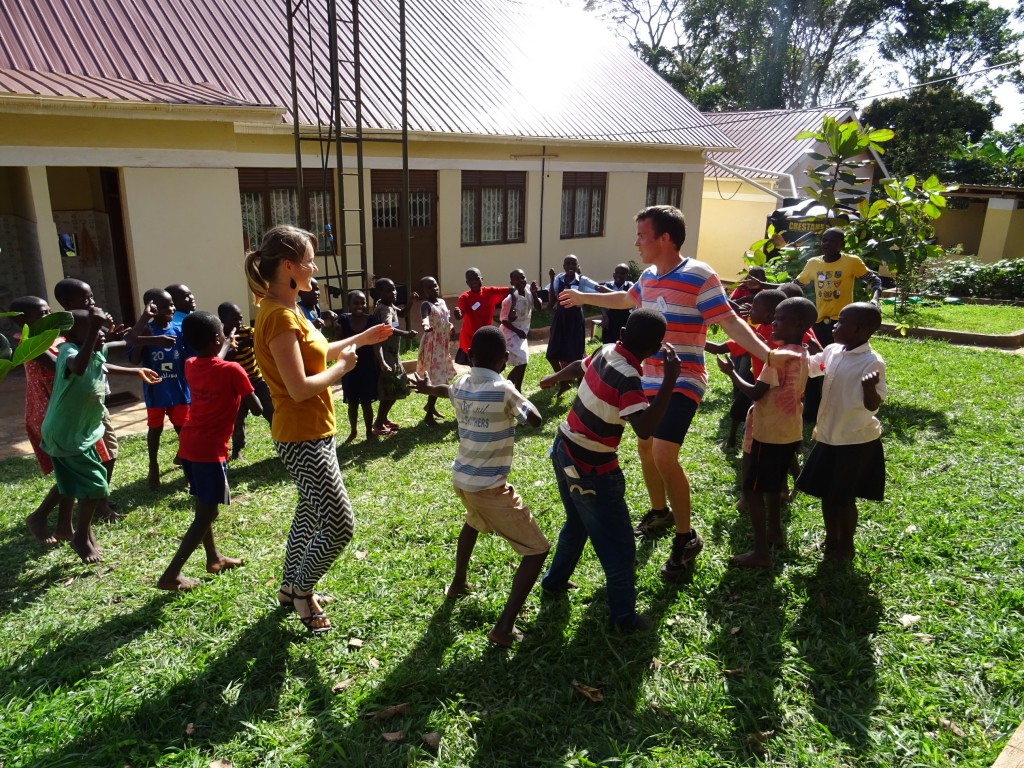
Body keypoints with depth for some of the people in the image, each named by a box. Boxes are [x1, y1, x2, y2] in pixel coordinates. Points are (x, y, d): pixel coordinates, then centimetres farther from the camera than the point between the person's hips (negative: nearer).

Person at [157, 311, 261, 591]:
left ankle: (214, 558, 35)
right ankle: (171, 575, -1)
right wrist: (248, 391, 9)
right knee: (206, 514, 1)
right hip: (211, 450, -8)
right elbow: (257, 410, -10)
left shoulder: (190, 366, 5)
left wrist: (226, 347, 44)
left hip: (189, 446, 8)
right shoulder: (232, 370, -15)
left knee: (204, 507, 21)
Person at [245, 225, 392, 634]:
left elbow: (312, 355, 22)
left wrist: (359, 339, 20)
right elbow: (300, 388, -27)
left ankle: (291, 587, 39)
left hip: (313, 433, 10)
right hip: (303, 438, -10)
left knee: (311, 512, 23)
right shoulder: (280, 317, -23)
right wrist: (343, 367, -13)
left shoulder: (286, 310, 8)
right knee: (339, 524, -3)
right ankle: (302, 589, 20)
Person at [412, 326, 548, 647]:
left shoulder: (461, 384, 3)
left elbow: (446, 390, 28)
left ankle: (458, 583, 53)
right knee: (537, 550, 1)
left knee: (474, 522, 40)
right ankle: (504, 627, -5)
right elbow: (535, 420, -12)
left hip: (461, 478, 8)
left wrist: (428, 388, 52)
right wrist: (522, 398, 7)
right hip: (490, 487, -8)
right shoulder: (503, 389, -20)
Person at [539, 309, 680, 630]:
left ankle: (555, 579, 45)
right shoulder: (627, 378, -27)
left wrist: (553, 378, 40)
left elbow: (578, 366, 19)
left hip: (565, 450, 9)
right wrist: (670, 379, -35)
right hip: (591, 468, -9)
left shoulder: (606, 351, -3)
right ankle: (624, 616, 18)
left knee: (576, 523, 29)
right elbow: (644, 428, -38)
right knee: (618, 543, 6)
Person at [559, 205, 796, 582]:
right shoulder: (648, 277, 8)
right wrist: (583, 297, 39)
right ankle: (659, 512, 40)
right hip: (650, 379, 9)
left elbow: (731, 322, -20)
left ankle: (686, 538, -1)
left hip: (682, 382, -8)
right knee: (645, 448, 17)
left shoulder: (698, 276, -16)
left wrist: (766, 354, -34)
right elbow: (626, 300, 29)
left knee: (664, 455, -18)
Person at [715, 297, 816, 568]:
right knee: (772, 485, 25)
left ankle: (761, 552, 2)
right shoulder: (802, 355, 6)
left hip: (770, 434, -9)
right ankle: (775, 532, 38)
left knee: (752, 489, -1)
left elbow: (755, 393, -21)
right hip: (790, 432, 9)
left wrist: (731, 372, -10)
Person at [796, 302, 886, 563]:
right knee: (826, 492, 18)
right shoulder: (832, 351, -1)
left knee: (844, 497, 6)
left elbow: (873, 405, -23)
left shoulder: (872, 362, -20)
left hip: (856, 441, -7)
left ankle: (846, 546, 27)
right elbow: (807, 367, 17)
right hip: (828, 436, 7)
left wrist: (869, 387, -43)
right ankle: (831, 539, 37)